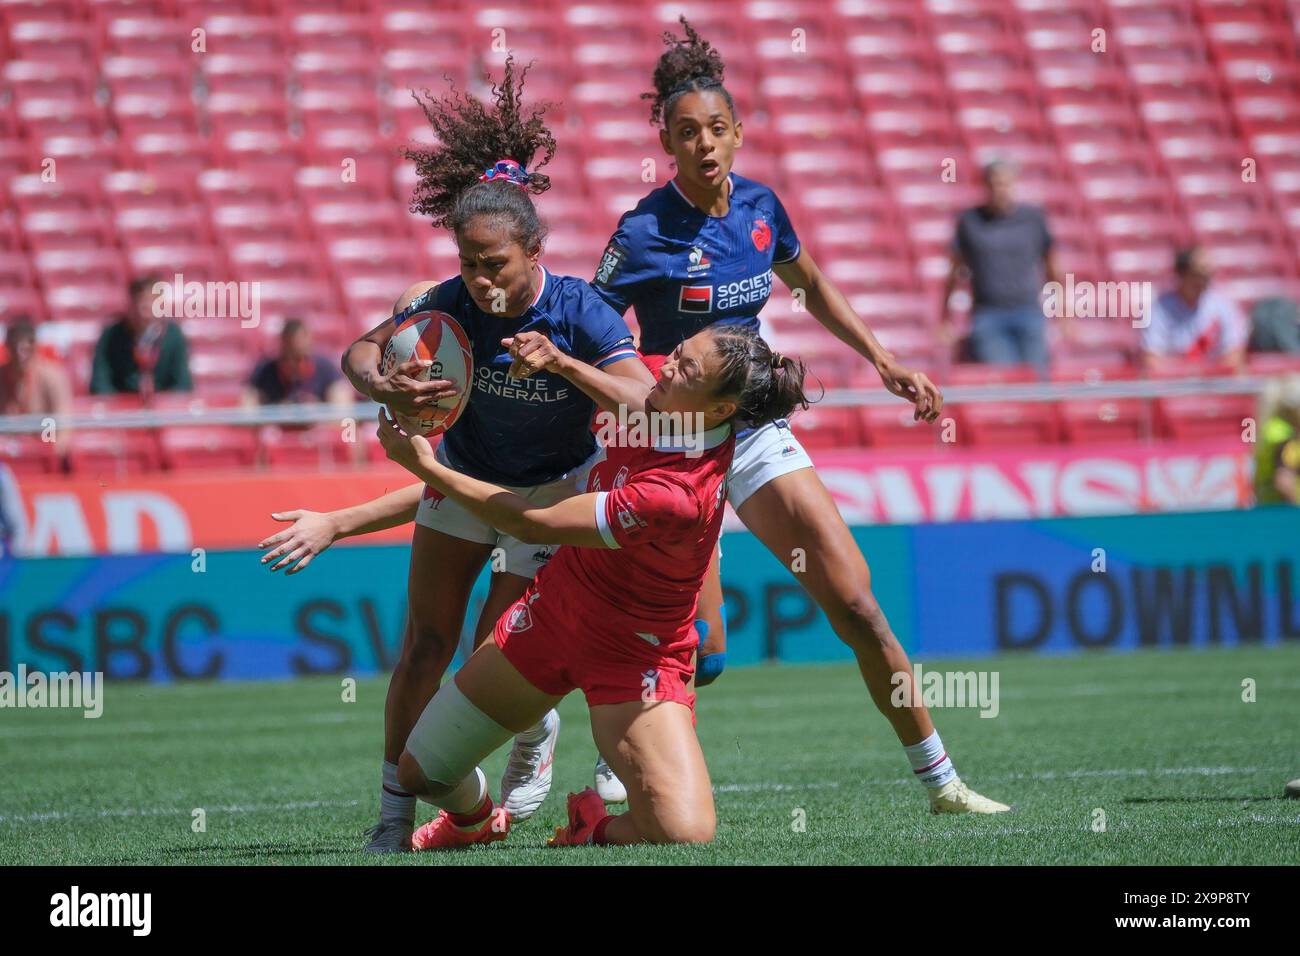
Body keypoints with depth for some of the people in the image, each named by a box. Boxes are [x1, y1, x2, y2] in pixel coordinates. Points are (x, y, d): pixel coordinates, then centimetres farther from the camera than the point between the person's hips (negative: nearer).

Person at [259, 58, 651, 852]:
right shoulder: (451, 305, -20)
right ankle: (395, 809, 8)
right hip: (465, 479, 3)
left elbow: (648, 407, -34)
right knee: (426, 645, -2)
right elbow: (360, 353, -8)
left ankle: (538, 737, 28)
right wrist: (386, 388, -31)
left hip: (551, 491, -3)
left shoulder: (579, 316, -29)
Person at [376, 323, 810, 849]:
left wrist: (426, 466, -20)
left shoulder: (677, 496, -36)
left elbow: (531, 524, -28)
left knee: (687, 834, -27)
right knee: (419, 772, 8)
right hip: (554, 608, 7)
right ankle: (476, 820, 44)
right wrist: (559, 362, 0)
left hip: (634, 659, -7)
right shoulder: (662, 413, -15)